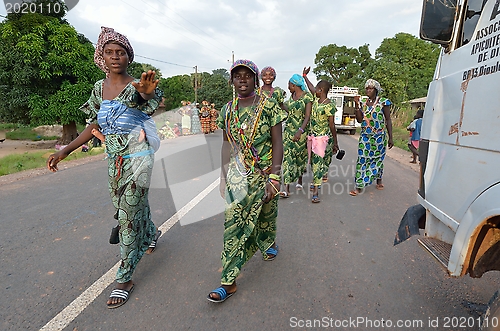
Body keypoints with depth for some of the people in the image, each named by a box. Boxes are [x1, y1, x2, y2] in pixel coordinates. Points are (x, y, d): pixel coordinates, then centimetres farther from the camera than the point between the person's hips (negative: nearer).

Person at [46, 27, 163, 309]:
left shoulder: (137, 86, -8)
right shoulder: (100, 88, 9)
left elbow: (152, 98, -32)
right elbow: (95, 126, 13)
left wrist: (146, 92, -56)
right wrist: (65, 151, 9)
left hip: (137, 157, -6)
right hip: (114, 159, 6)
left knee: (128, 212, -6)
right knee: (124, 206, 18)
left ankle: (125, 278, 8)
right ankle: (151, 233, 49)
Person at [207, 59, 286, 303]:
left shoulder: (269, 106, -7)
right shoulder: (227, 110, 4)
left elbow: (277, 144, -9)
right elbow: (226, 144, 10)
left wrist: (274, 178, -15)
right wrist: (224, 176, 9)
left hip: (263, 174, -2)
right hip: (237, 175, 2)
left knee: (265, 216, 15)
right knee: (234, 223, -1)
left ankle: (269, 243, 52)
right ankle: (228, 281, 9)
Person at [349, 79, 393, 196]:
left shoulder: (383, 102, -4)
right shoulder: (363, 101, 5)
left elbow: (388, 120, -3)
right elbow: (360, 119, 0)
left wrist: (390, 138, -5)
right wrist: (357, 105, -8)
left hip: (379, 136, -2)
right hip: (365, 136, 2)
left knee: (378, 158, 10)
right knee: (362, 159, -4)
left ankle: (379, 180, 34)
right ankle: (358, 187, -2)